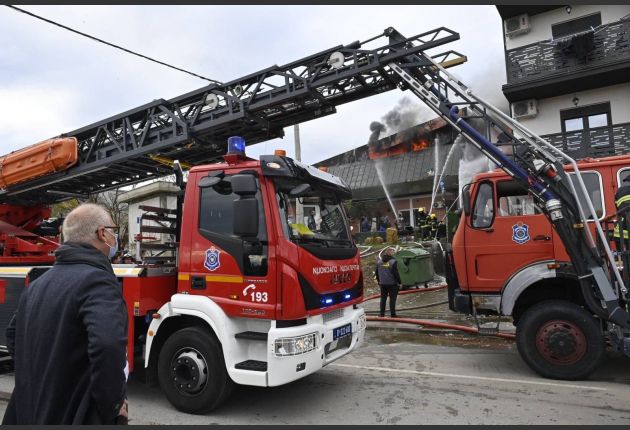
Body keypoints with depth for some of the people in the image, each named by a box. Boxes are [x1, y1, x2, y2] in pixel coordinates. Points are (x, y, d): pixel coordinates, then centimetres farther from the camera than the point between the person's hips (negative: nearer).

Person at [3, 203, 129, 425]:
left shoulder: (39, 282, 8)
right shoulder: (96, 280, -22)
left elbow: (14, 335, 21)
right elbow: (107, 345, -37)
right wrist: (113, 405, -24)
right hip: (78, 416, -8)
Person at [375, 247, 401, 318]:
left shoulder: (379, 262, 5)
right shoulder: (393, 262, -14)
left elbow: (376, 273, 12)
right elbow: (396, 273, -14)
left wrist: (378, 281, 23)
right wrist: (399, 282, -4)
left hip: (382, 283, 5)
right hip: (392, 283, -5)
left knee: (383, 298, 14)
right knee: (392, 299, 3)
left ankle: (382, 313, 17)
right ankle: (392, 314, 6)